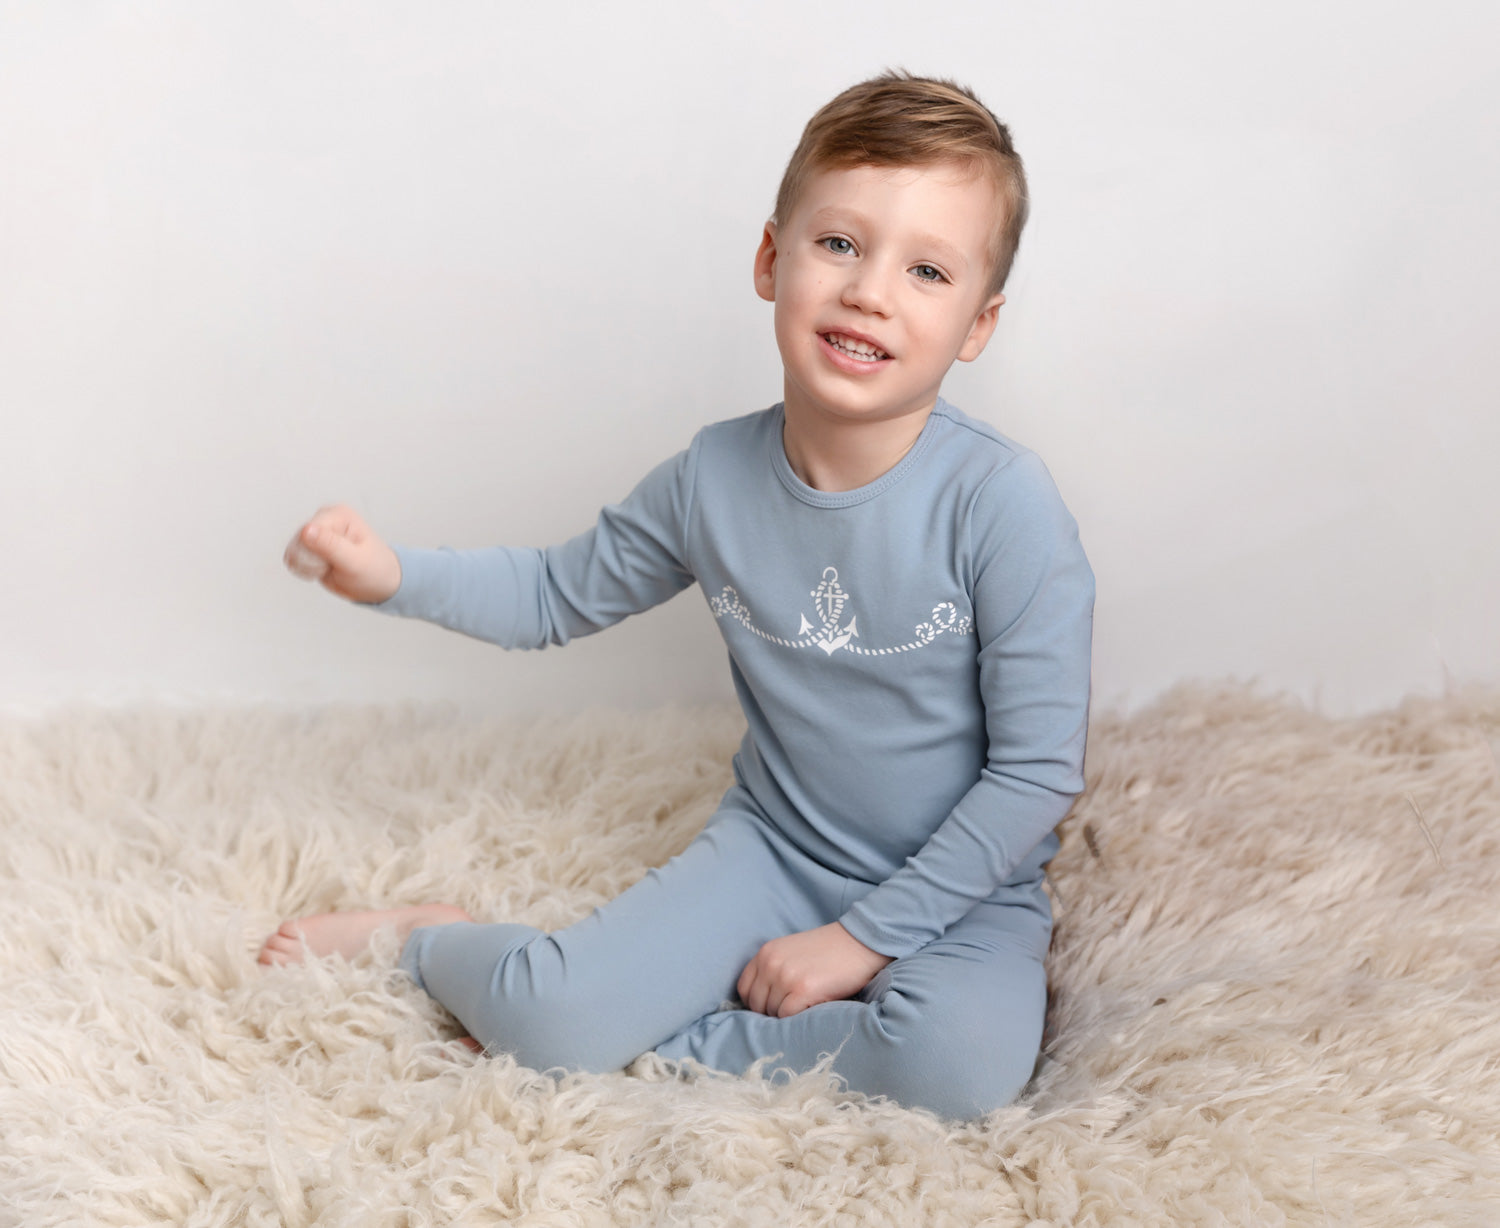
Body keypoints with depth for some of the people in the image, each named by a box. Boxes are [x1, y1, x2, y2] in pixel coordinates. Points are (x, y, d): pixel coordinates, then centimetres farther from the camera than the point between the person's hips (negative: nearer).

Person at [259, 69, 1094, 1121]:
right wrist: (395, 576, -6)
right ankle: (424, 941, 17)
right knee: (544, 1021, -17)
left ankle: (675, 1047, -12)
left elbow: (1040, 769, -16)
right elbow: (557, 596, 11)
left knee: (965, 1067, -34)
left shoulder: (1001, 502, -20)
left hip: (960, 889, -2)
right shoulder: (714, 479, -7)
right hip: (774, 848, 2)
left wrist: (868, 935, -16)